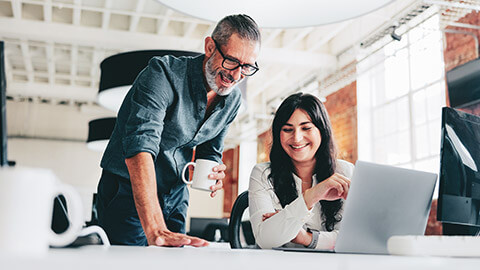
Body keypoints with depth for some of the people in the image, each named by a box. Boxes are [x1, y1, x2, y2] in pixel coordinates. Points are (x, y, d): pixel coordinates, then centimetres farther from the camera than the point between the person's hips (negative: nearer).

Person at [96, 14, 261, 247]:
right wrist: (155, 230, -49)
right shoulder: (164, 74, -25)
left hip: (176, 195, 6)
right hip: (128, 190, -5)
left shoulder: (232, 99, -3)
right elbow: (139, 147, -38)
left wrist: (213, 173, -16)